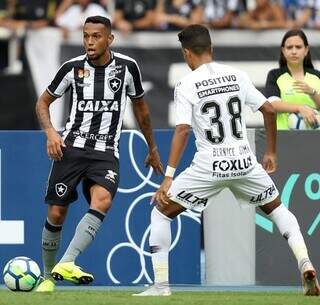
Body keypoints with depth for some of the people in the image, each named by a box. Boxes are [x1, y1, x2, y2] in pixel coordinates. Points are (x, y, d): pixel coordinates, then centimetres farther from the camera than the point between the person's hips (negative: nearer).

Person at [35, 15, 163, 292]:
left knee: (102, 201, -29)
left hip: (106, 152, -1)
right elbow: (43, 102, 13)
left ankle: (66, 264, -38)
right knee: (56, 215, -2)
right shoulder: (73, 67, 0)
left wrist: (152, 149, 26)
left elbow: (140, 106, 18)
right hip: (71, 147, 1)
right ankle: (48, 276, 20)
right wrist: (50, 132, -6)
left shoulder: (127, 67, 1)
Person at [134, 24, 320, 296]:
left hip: (209, 166, -4)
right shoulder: (236, 76, 6)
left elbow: (182, 131, -15)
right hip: (245, 162, 4)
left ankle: (161, 284, 4)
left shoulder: (186, 85, -5)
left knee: (161, 211, 12)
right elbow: (269, 111, 7)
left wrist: (168, 177, -16)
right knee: (276, 207, 25)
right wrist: (271, 153, 20)